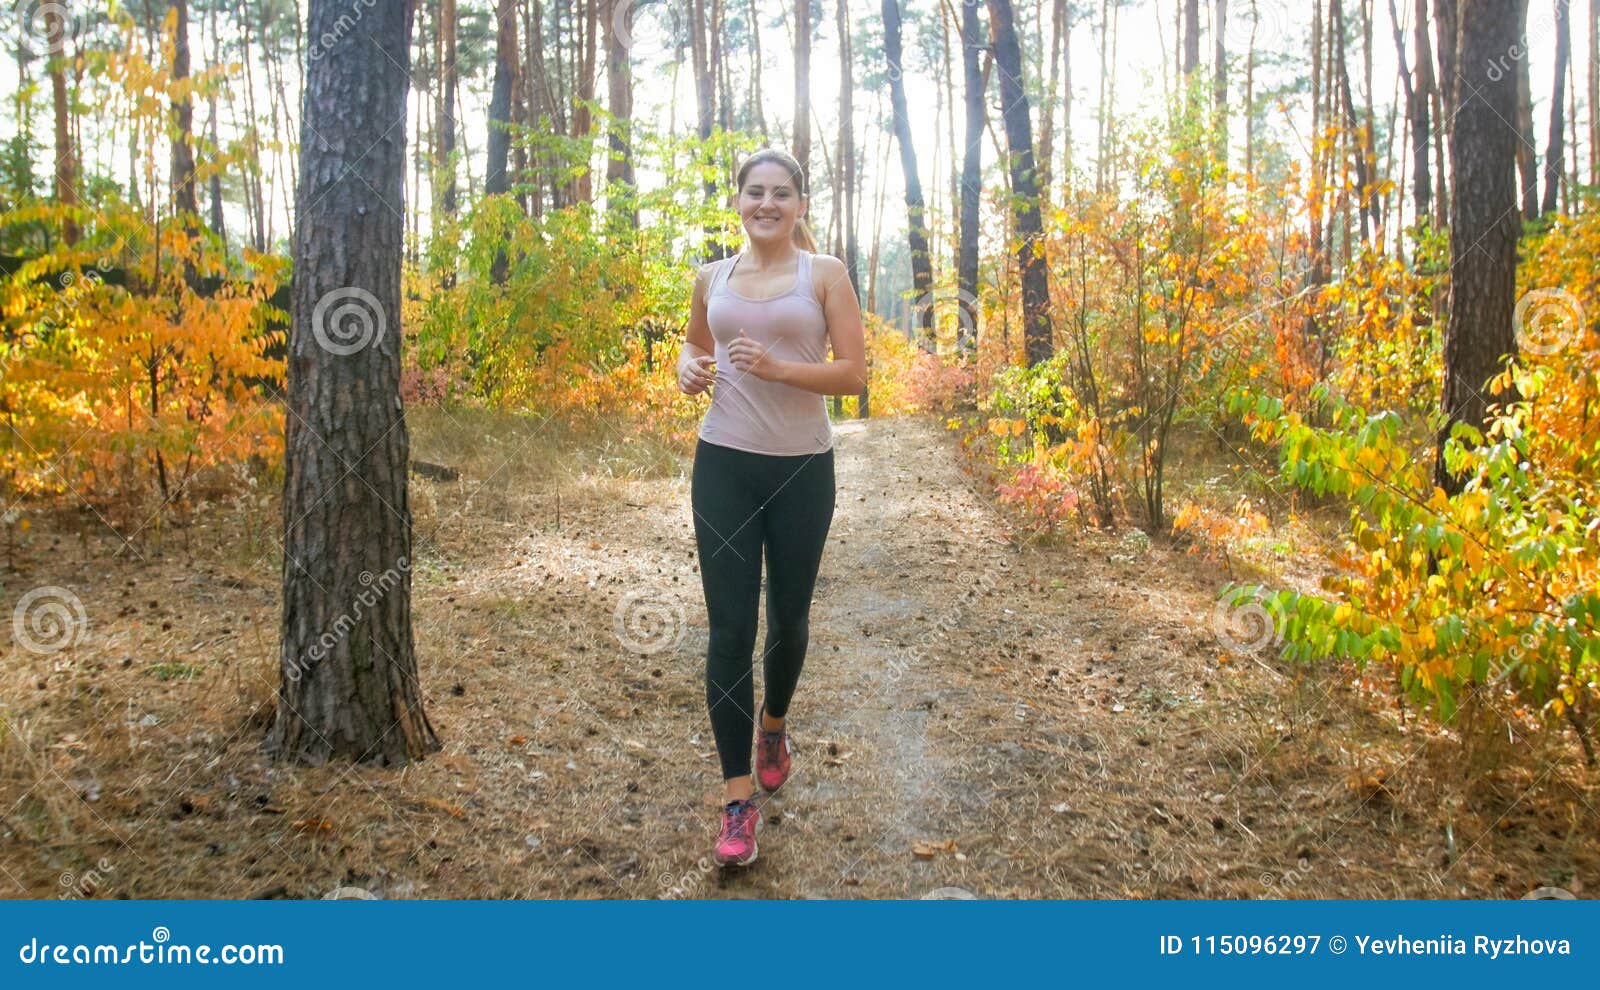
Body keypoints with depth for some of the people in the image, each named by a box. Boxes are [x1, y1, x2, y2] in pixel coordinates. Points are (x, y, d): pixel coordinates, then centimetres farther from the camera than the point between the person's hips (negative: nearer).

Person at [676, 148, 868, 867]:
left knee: (789, 617, 14)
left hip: (801, 470, -1)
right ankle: (738, 799, 4)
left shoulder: (824, 274, -1)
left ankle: (773, 725, 45)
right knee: (730, 627, -3)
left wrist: (777, 367, -21)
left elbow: (854, 374, -6)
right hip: (724, 466, 1)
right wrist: (689, 367, 0)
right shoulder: (712, 278, 8)